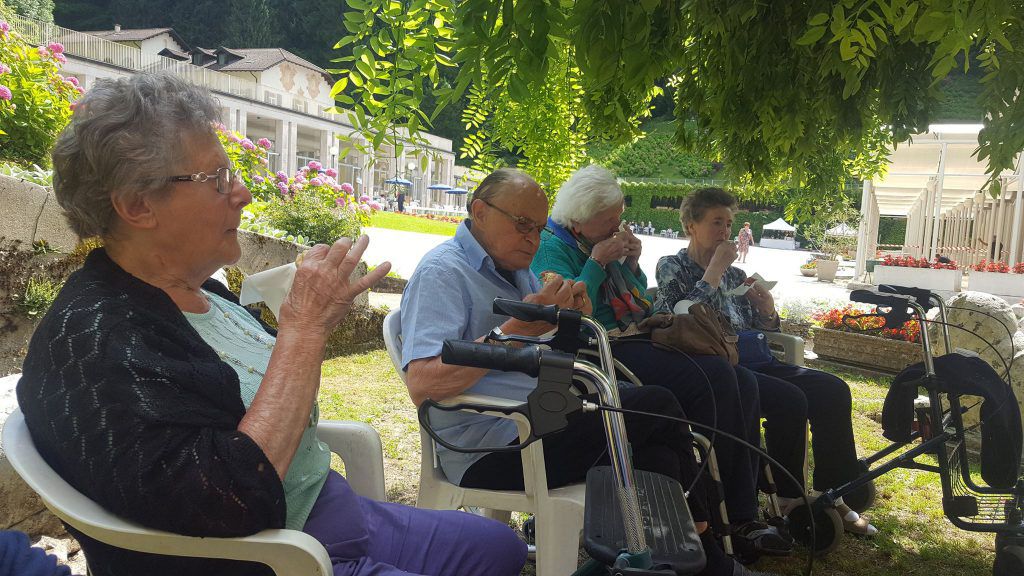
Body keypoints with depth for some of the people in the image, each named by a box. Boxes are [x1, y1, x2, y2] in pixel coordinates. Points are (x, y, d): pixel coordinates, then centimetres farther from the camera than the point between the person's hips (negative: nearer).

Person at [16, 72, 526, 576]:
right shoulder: (95, 340, -25)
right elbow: (234, 504, -35)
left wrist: (308, 322, -4)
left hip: (334, 511, 9)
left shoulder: (196, 289, 4)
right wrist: (304, 328, -30)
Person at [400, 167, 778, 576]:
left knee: (657, 458, -14)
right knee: (658, 407, -14)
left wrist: (573, 320, -3)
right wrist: (519, 328, -28)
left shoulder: (513, 267, 17)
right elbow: (422, 385, -25)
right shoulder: (442, 271, -12)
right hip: (491, 448, -9)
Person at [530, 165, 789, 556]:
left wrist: (631, 265, 8)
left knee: (743, 383, -9)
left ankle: (743, 513, -10)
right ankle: (731, 521, -14)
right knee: (715, 377, -27)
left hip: (639, 340, 9)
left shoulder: (606, 243, 19)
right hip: (609, 349, -9)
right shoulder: (552, 246, -5)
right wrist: (596, 263, -12)